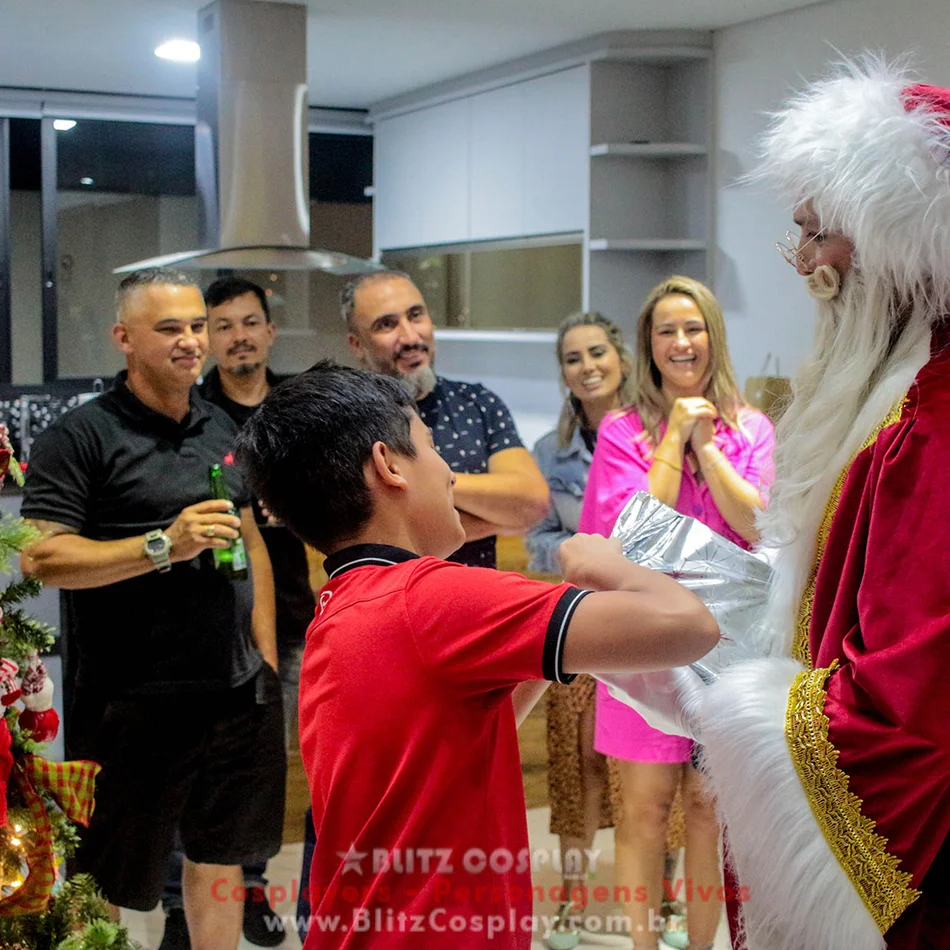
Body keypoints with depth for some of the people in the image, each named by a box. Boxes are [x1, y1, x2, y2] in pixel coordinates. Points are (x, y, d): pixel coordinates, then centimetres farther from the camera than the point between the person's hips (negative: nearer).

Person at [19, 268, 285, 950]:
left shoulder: (222, 429, 11)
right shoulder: (82, 436, -9)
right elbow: (40, 557, -16)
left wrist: (266, 657, 12)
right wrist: (164, 545, -24)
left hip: (238, 691, 6)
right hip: (134, 704, -6)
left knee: (221, 855, 17)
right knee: (105, 887, 4)